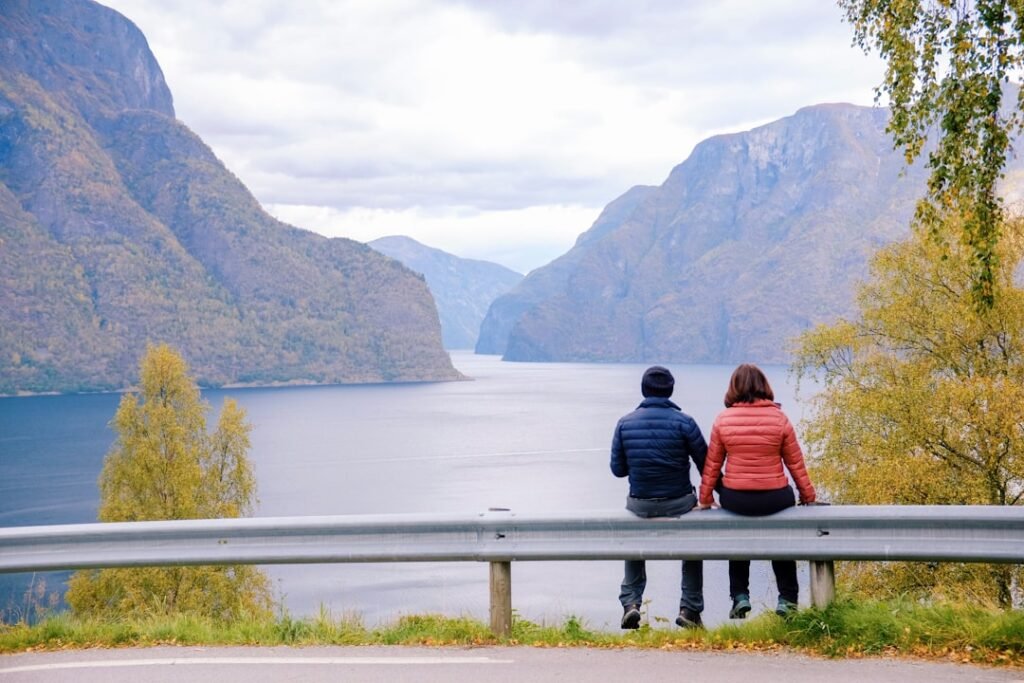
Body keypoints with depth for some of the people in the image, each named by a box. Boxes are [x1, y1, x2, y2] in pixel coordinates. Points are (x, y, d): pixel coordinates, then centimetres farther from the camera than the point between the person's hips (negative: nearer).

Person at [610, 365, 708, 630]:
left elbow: (617, 469, 2)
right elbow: (707, 467, -7)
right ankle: (690, 608, 21)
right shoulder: (683, 422, -11)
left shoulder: (625, 423, -4)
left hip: (639, 504, 2)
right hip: (680, 504, -2)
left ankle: (630, 602, 18)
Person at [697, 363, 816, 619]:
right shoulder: (778, 418, -5)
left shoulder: (723, 419, -4)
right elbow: (796, 463, 1)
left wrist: (705, 500, 11)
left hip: (734, 500, 1)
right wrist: (808, 496, 13)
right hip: (775, 499, 0)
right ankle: (787, 599, 24)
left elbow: (712, 465, 1)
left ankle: (740, 597, 25)